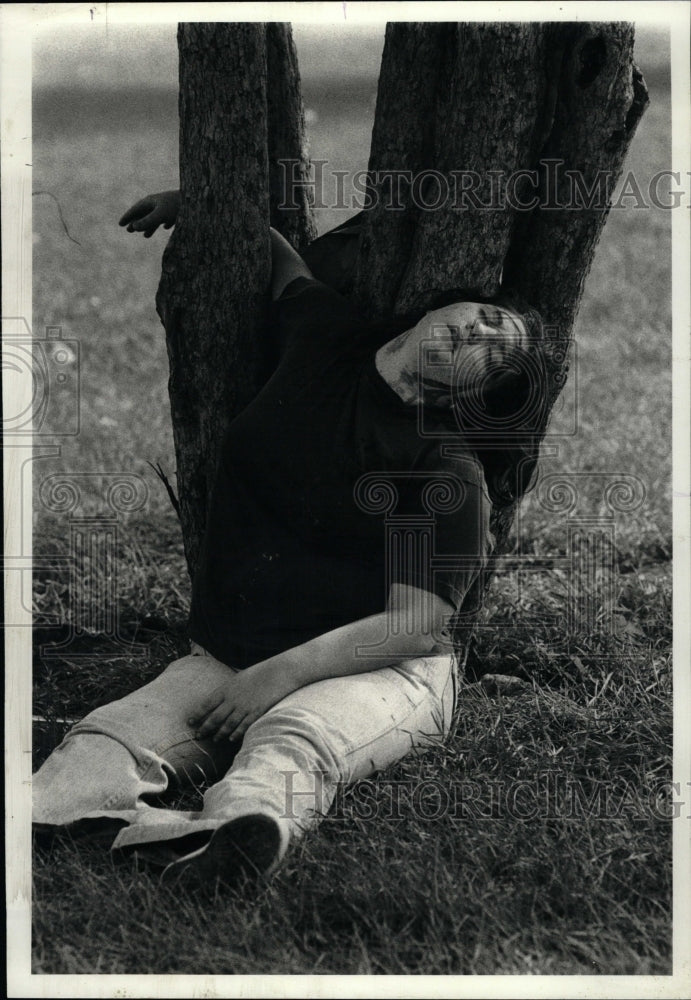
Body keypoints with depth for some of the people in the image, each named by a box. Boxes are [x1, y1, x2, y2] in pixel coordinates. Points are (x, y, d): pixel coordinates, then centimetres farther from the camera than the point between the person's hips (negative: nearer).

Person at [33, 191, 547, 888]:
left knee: (289, 741, -41)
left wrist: (281, 674, -24)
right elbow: (276, 254, 31)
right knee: (107, 737, -25)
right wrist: (193, 202, 28)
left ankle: (227, 837, -73)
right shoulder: (324, 333, 7)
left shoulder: (450, 476, -9)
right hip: (226, 658, 5)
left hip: (380, 672, -5)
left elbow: (417, 624, -16)